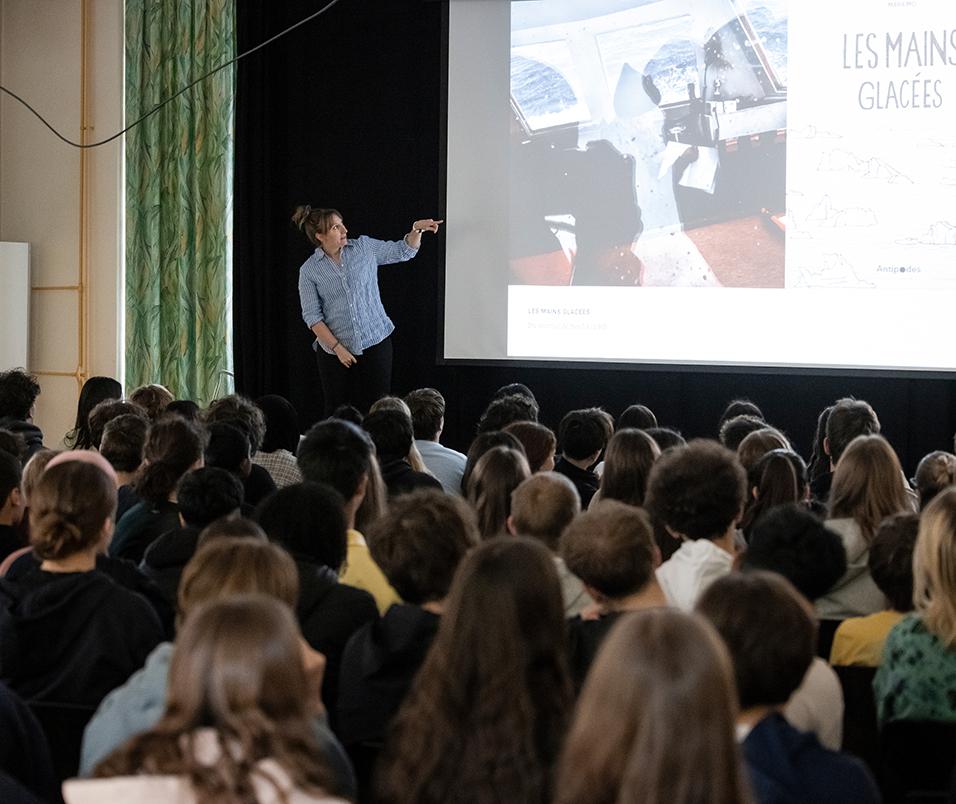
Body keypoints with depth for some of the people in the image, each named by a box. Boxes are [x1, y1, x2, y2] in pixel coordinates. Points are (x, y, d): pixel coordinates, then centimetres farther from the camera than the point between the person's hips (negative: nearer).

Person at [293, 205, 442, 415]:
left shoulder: (364, 248, 2)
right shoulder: (309, 270, -4)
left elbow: (403, 251, 10)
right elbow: (312, 316, -5)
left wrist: (417, 230, -9)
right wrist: (337, 348, -11)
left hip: (376, 342, 1)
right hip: (334, 349, -1)